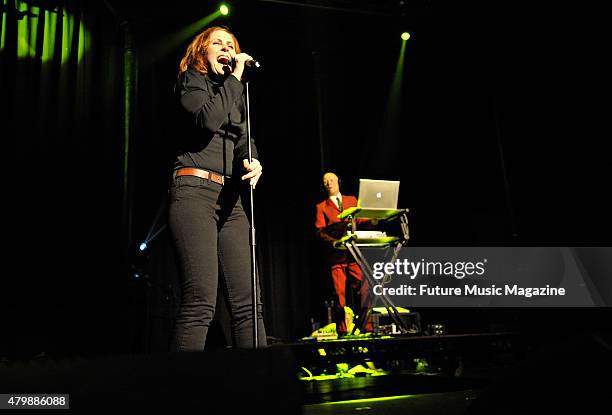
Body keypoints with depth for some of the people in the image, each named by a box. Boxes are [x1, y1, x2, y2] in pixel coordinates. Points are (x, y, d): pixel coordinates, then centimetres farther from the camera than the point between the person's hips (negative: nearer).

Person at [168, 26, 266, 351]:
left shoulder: (234, 94, 27)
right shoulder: (191, 81, 9)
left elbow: (245, 144, 21)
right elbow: (207, 120, -12)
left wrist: (254, 163, -2)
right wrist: (235, 78, -1)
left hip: (230, 198, 6)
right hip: (194, 190, -6)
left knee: (246, 302, -2)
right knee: (200, 302, -18)